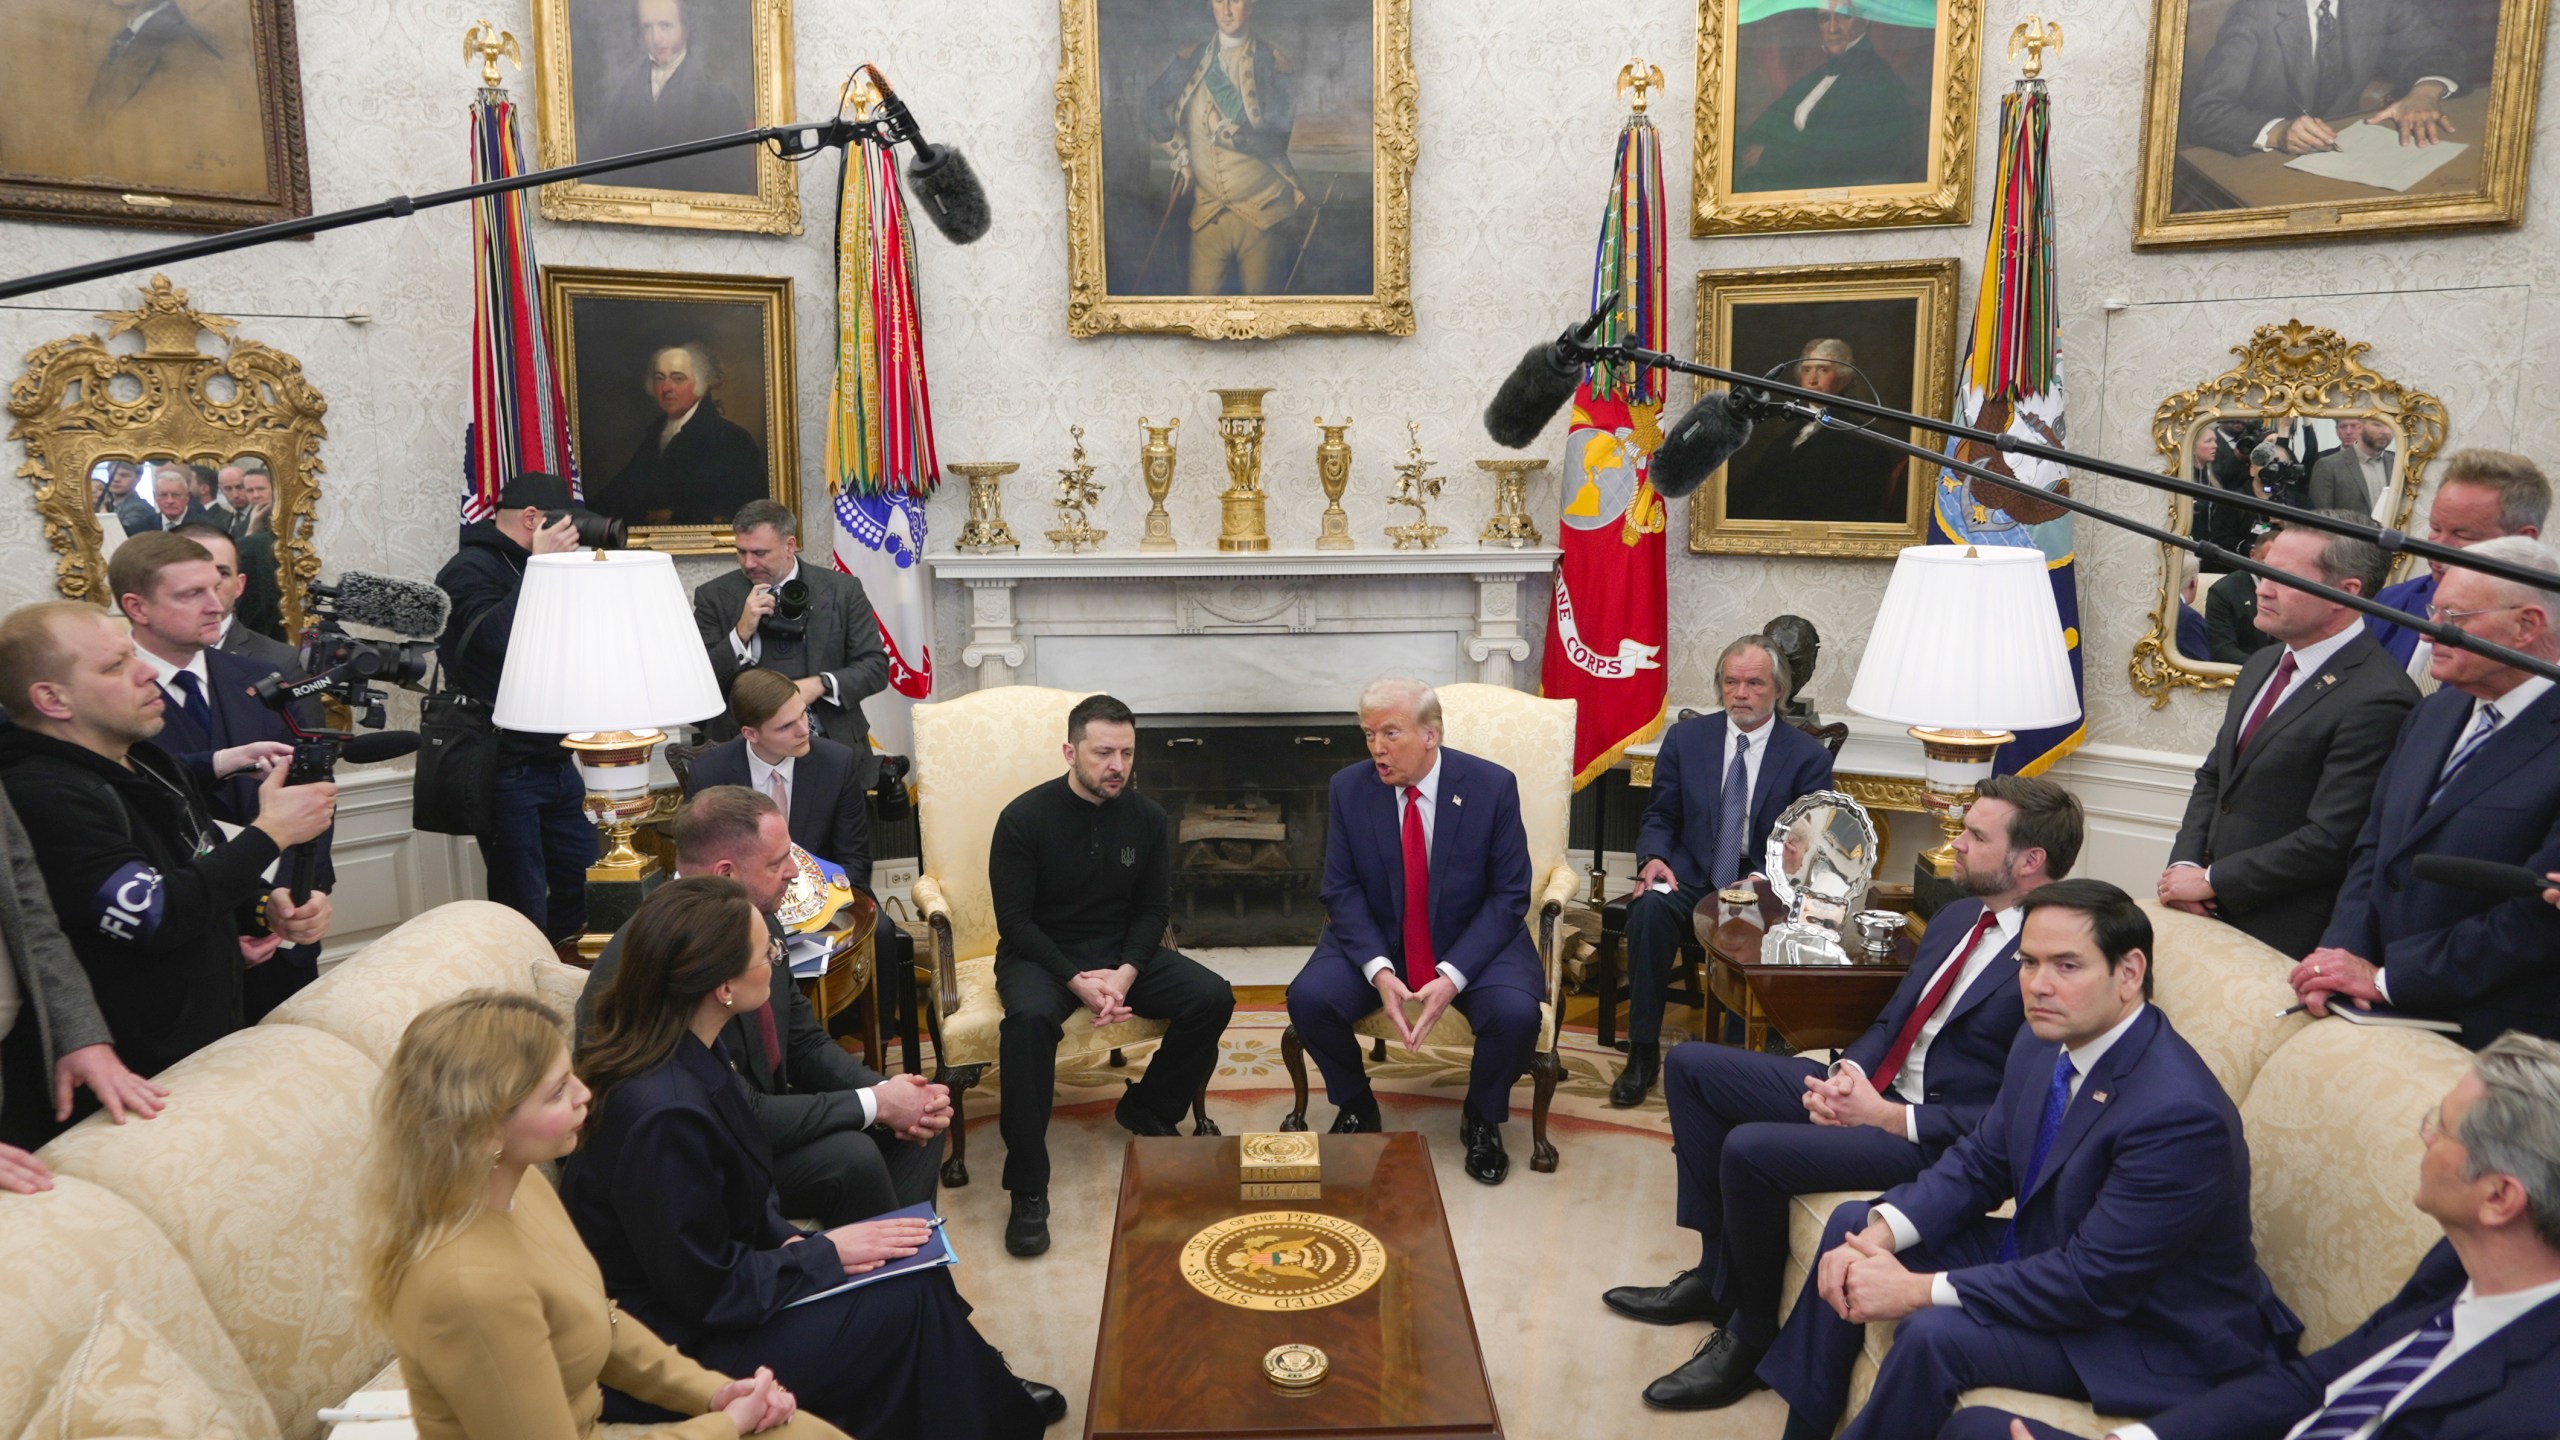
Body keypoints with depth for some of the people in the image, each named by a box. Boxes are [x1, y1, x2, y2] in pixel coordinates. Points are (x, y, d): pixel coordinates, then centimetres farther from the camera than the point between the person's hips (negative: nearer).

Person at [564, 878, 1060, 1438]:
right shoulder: (663, 1113, -33)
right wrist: (825, 1254, -14)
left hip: (698, 1290, 8)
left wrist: (789, 1238, -5)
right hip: (683, 1344, -8)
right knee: (911, 1302, -7)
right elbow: (707, 1291, -24)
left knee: (919, 1271, 3)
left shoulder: (687, 1057, -5)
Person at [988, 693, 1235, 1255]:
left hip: (1122, 952, 4)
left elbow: (1154, 908, 4)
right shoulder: (1025, 818, -12)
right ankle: (1027, 1191, -28)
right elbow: (1015, 919, -11)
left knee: (1213, 999, -17)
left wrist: (1126, 972, -15)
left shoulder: (1147, 818, 0)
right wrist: (1076, 980, -22)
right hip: (1041, 955, -4)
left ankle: (1145, 1110, 7)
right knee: (1029, 1019, -37)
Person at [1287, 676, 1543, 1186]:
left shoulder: (1492, 786, -12)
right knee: (1307, 997, -24)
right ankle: (1355, 1107, 7)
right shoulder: (1349, 788, -7)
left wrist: (1452, 976, -23)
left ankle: (1482, 1120, 4)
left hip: (1472, 943, -1)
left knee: (1516, 1013, -30)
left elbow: (1510, 895, -10)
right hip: (1378, 942, 2)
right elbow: (1342, 891, -5)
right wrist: (1379, 972, -22)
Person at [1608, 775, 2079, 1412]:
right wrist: (1847, 1071, -5)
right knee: (1692, 1066, 4)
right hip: (1871, 1089, 10)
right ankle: (1718, 1271, 10)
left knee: (1750, 1150, -28)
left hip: (1935, 1138, -9)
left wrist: (1889, 1118, -22)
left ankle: (1751, 1335, -3)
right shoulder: (1958, 917, 9)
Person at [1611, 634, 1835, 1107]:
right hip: (1692, 877, 2)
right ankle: (1643, 1052, -21)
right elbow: (1658, 818, 12)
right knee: (1649, 907, -31)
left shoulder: (1809, 756, 1)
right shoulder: (1686, 738, 6)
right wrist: (1654, 858, -11)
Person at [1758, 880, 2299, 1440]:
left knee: (1934, 1334, -29)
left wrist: (1919, 1290, -26)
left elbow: (2094, 1279, -30)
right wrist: (1878, 1236, -13)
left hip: (2148, 1332, -9)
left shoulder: (2181, 1113, -31)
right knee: (1853, 1224, 7)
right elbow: (1978, 1163, 4)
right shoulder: (2044, 1044, -6)